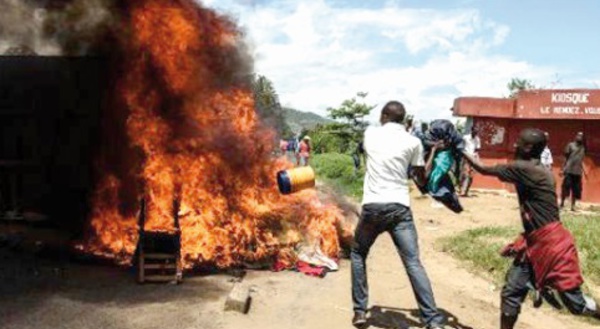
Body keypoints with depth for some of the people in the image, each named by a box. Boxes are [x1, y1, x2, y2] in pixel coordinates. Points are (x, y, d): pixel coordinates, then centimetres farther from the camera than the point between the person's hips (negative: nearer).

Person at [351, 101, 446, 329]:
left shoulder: (370, 133, 9)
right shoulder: (413, 141, 5)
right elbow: (422, 180, 12)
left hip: (372, 206, 1)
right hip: (399, 207, -1)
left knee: (358, 254, 21)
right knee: (413, 263, -1)